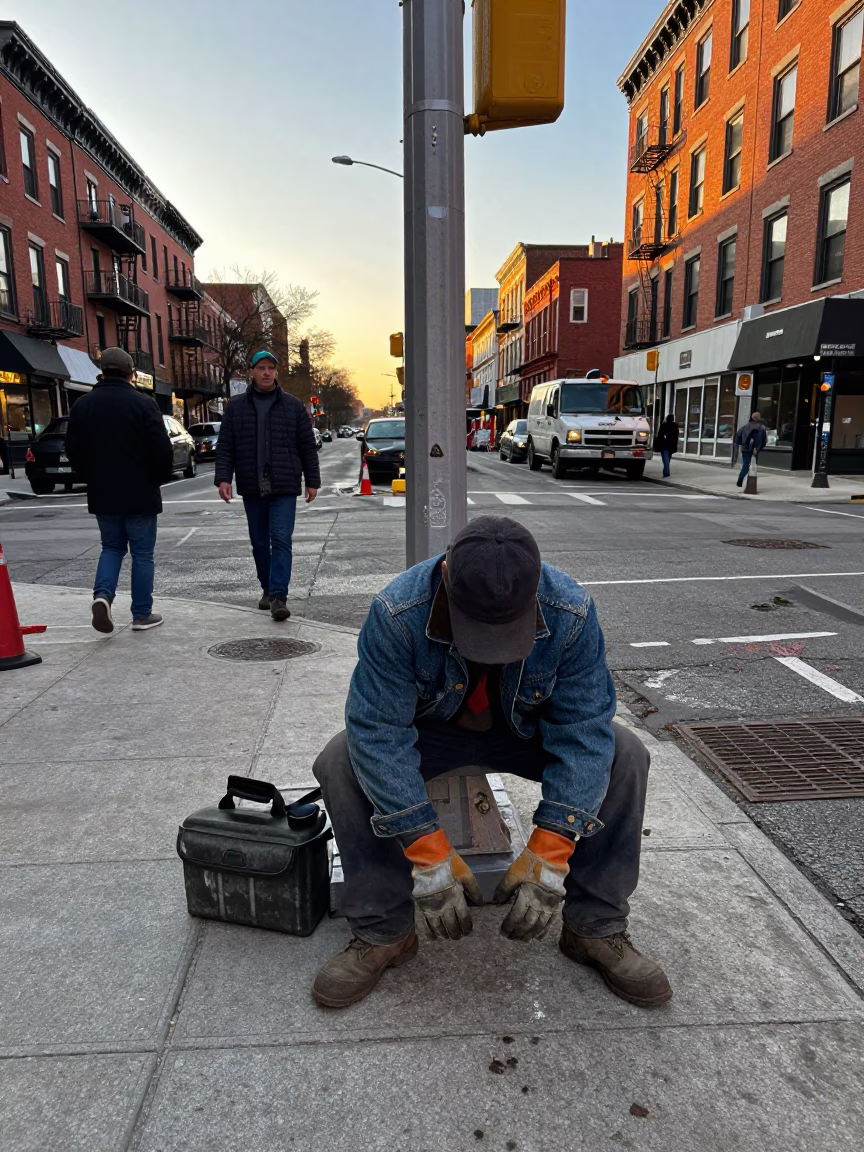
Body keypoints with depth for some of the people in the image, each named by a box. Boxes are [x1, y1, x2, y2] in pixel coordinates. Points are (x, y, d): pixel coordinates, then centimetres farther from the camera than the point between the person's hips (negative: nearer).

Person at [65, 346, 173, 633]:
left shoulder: (82, 405, 3)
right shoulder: (142, 404, -12)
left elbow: (73, 451, 8)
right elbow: (163, 451, -15)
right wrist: (158, 479, 3)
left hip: (101, 494, 4)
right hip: (139, 494, -4)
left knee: (112, 547, 19)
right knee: (142, 553, 6)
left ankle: (102, 595, -4)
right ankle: (142, 615, 11)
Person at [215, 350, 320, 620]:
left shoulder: (293, 406, 4)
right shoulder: (236, 407, 7)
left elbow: (308, 447, 5)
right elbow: (225, 446, 5)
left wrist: (312, 481, 2)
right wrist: (223, 478, -7)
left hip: (284, 488, -2)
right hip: (251, 488, 2)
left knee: (281, 540, -10)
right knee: (259, 543, 10)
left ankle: (278, 596, -11)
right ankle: (267, 589, 25)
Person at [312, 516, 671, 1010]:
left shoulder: (571, 613, -30)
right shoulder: (397, 614, -34)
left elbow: (583, 731, -27)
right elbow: (378, 732, -32)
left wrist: (548, 857, -33)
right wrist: (430, 856, -35)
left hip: (527, 730, 1)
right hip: (430, 731, 0)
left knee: (626, 757, -22)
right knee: (340, 766, -26)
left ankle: (598, 929, -5)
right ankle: (383, 933, -8)